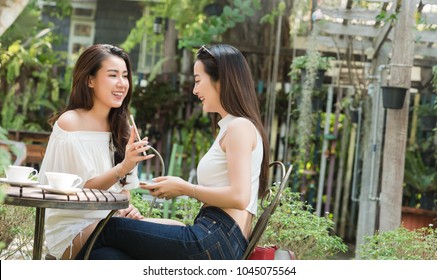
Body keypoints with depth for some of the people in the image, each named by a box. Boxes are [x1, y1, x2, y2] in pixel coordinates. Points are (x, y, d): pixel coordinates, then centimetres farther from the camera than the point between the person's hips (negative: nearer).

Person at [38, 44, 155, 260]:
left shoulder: (120, 126, 13)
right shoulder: (70, 122, -8)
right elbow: (86, 188, -13)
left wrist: (126, 209, -7)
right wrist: (124, 167, -29)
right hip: (73, 231, -7)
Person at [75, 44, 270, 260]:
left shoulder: (240, 127, -5)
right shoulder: (230, 128, 25)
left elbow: (239, 197, -17)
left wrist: (185, 189, -5)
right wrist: (178, 187, 10)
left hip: (216, 241, -9)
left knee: (108, 228, 0)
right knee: (102, 253, -3)